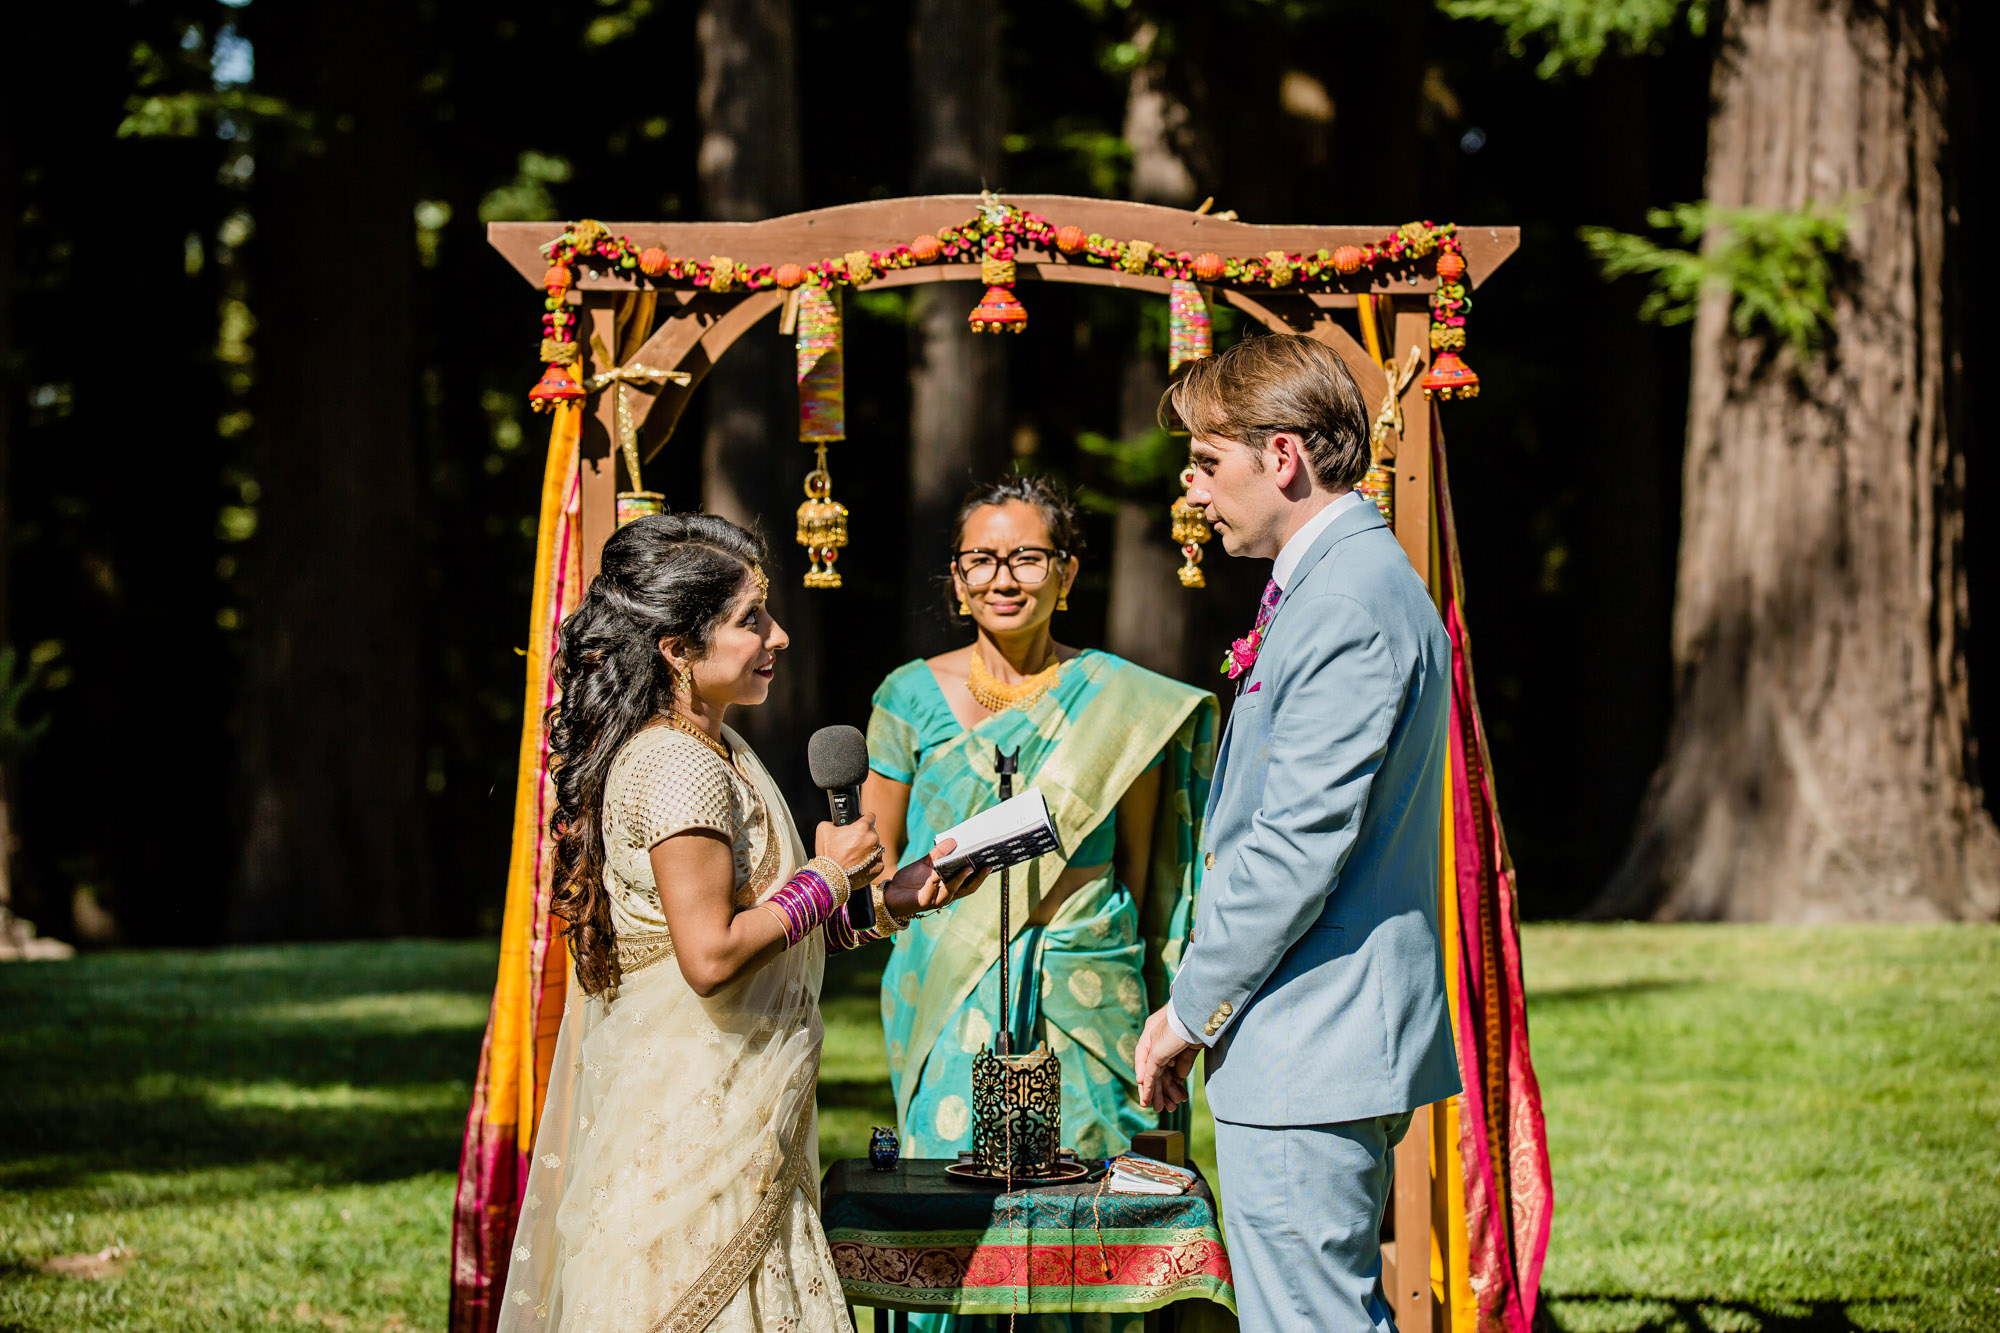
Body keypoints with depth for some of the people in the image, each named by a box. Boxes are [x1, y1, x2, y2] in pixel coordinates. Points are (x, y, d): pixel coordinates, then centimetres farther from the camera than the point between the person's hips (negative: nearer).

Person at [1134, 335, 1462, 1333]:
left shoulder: (1348, 605, -18)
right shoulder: (1349, 582, 17)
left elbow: (1297, 847, -21)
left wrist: (1191, 1010, -11)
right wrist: (1205, 1005, 19)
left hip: (1307, 1058, -11)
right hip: (1338, 1043, 11)